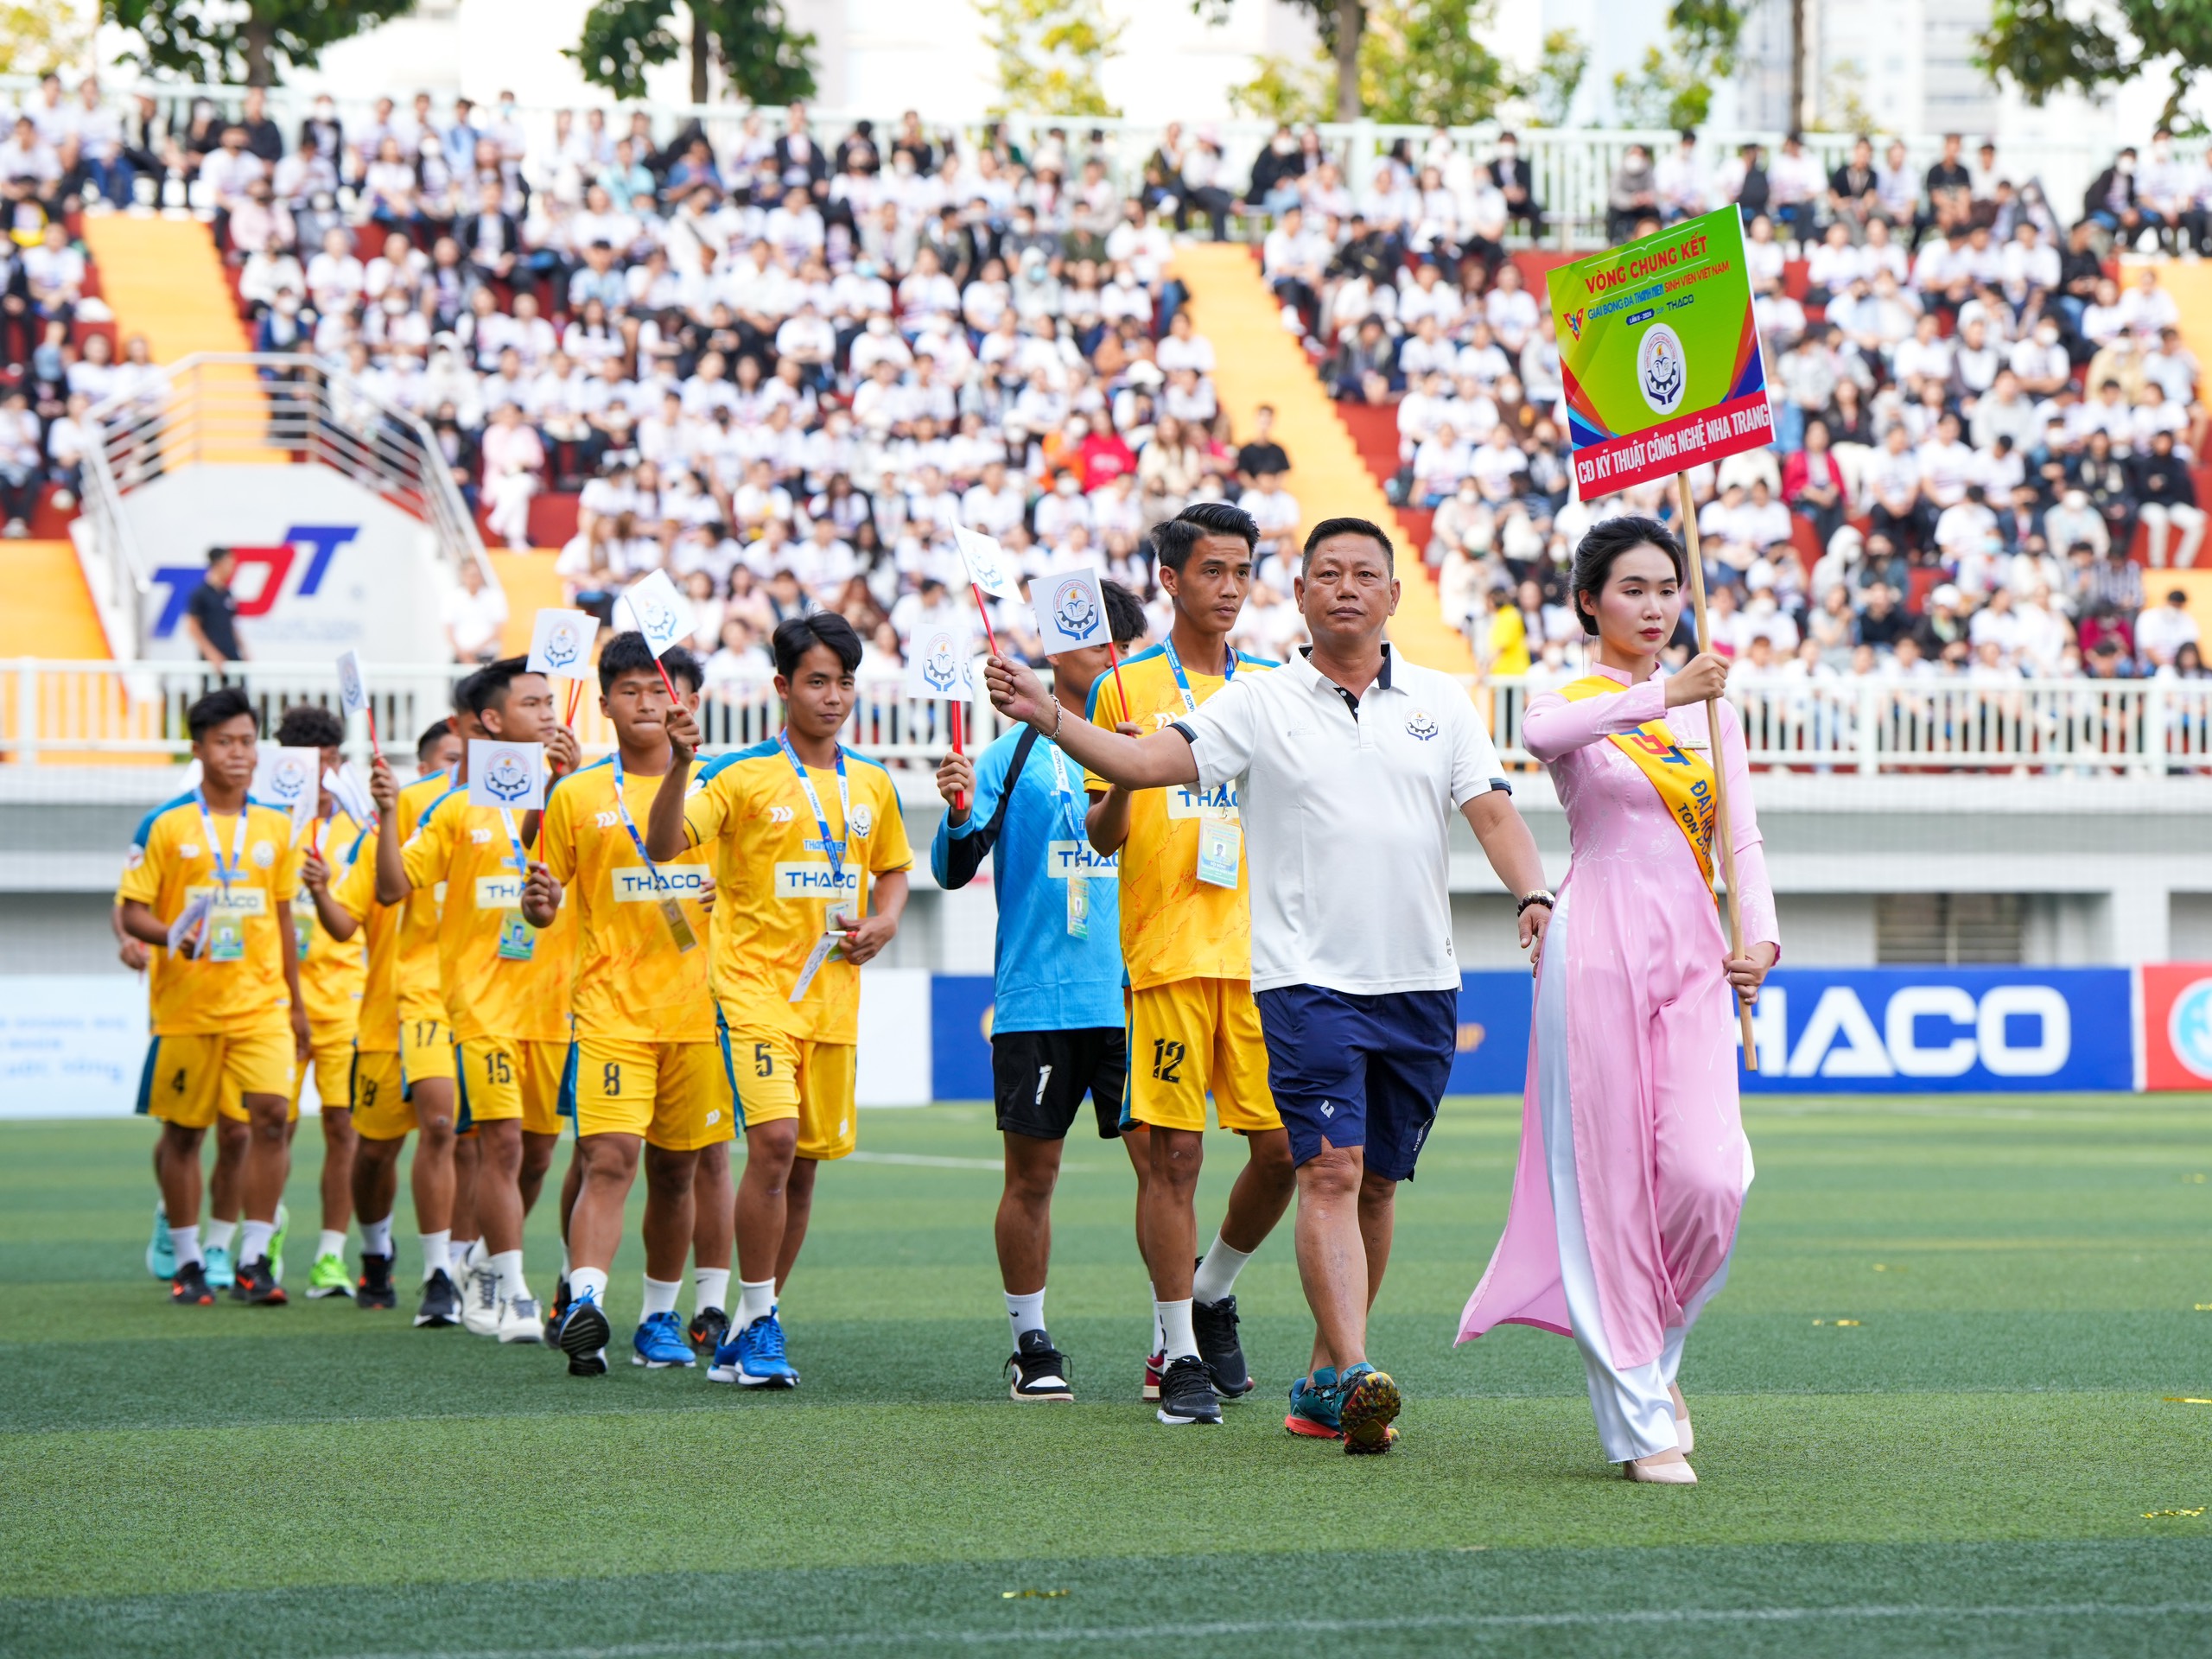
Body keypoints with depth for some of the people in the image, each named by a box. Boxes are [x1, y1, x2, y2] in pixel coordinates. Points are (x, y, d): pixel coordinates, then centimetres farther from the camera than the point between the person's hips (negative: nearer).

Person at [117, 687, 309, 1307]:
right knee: (182, 1132, 6)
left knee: (272, 1115, -14)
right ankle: (187, 1264, 19)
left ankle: (253, 1261, -8)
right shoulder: (165, 824, -3)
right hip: (186, 1005, -2)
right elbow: (132, 912, -2)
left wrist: (296, 1001, 17)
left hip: (261, 1002, 2)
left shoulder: (275, 826, 7)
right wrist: (170, 936, -22)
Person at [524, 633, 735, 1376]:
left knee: (677, 1169, 9)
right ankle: (583, 1307, -26)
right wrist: (538, 903, -14)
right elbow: (544, 902, 9)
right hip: (611, 1007, -2)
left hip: (700, 1007, 2)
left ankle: (660, 1317, 20)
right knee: (607, 1159, -17)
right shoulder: (577, 795, 5)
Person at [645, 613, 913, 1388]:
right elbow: (665, 845, -17)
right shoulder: (742, 775, -5)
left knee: (805, 1162, 7)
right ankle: (755, 1324, -10)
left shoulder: (872, 785, 11)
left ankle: (749, 1333, 18)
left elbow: (894, 869, 26)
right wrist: (681, 764, -32)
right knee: (774, 1140, -21)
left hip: (834, 995, 5)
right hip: (755, 983, -5)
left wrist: (884, 922, 5)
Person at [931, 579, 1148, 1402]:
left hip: (1135, 993, 2)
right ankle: (1030, 1342, 13)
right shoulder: (1014, 756, 4)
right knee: (1032, 1174, 2)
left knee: (1161, 1158, -6)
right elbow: (954, 870, 2)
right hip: (1037, 1000, -2)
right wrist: (959, 815, -19)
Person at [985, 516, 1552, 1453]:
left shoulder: (1440, 702, 10)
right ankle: (1356, 1380, -23)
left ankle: (1324, 1380, 20)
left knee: (1378, 1186, 9)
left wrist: (1534, 898, -13)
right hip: (1309, 979, -3)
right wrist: (1047, 718, -22)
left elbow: (1493, 813, 4)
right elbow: (1147, 761, -7)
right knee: (1331, 1174, -15)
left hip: (1420, 984, 4)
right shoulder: (1259, 705, 2)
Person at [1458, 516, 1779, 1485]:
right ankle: (1637, 1420, -1)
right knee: (1610, 1178, -6)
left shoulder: (1710, 709, 16)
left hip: (1692, 953, 3)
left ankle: (1651, 1353, 16)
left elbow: (1743, 839, 9)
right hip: (1599, 945, -3)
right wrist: (1662, 696, -37)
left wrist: (1760, 936, -10)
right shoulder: (1572, 704, 3)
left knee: (1707, 1178, -10)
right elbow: (1541, 735, -23)